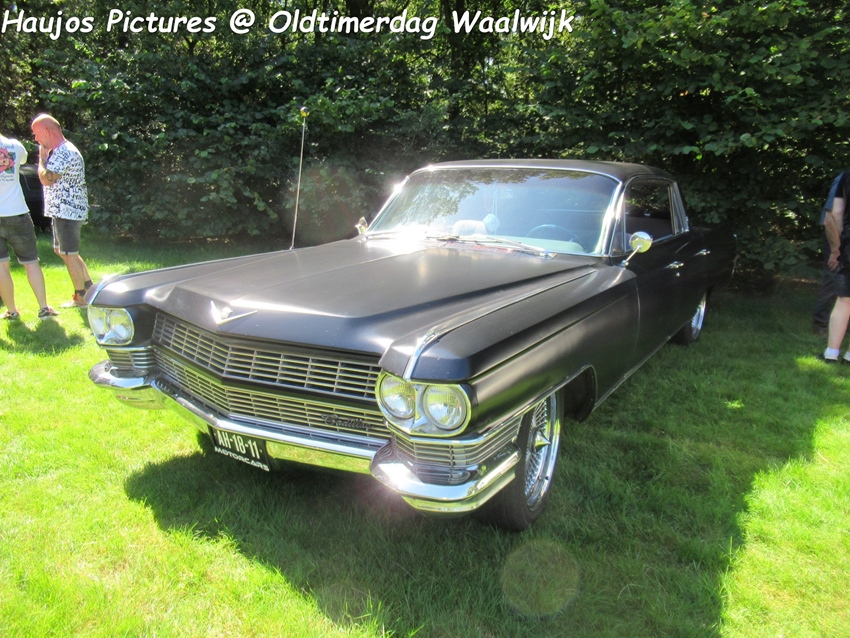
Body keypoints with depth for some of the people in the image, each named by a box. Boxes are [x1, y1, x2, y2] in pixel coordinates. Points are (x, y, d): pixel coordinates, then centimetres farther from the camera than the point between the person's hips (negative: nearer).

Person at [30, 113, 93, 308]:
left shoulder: (65, 153, -20)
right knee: (61, 251, 20)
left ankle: (81, 298, 9)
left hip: (67, 212, -11)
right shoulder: (59, 151, 14)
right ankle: (88, 286, 26)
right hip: (62, 211, 11)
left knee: (70, 255, -2)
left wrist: (42, 157, -12)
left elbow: (46, 179, -23)